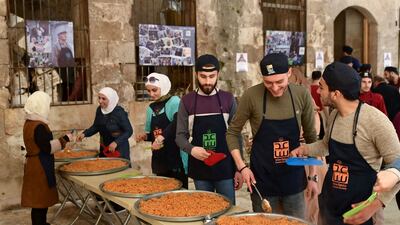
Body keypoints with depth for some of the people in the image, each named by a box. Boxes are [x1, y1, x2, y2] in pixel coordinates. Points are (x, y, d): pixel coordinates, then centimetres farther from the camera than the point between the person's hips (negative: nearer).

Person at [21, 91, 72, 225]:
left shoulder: (29, 122, 8)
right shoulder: (38, 126, -22)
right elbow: (47, 148, -22)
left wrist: (60, 141, 17)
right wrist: (64, 139, -14)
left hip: (33, 164, 10)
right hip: (40, 167, -10)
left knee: (38, 199, 20)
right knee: (40, 200, 1)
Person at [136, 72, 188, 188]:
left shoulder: (174, 101, -7)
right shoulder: (150, 108, 12)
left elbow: (178, 122, -28)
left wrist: (162, 136, -39)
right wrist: (145, 136, 2)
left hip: (176, 156, -6)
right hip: (159, 158, 6)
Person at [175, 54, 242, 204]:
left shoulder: (228, 99, 0)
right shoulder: (187, 101, -1)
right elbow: (180, 136, 0)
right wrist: (191, 149, -21)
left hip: (225, 168, 0)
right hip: (199, 169, 1)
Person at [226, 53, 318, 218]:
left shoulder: (302, 95, -8)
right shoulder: (251, 96, -14)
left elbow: (311, 136, 3)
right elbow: (232, 132, -3)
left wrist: (313, 176, 4)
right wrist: (241, 166, -12)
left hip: (294, 179, 2)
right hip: (262, 179, -2)